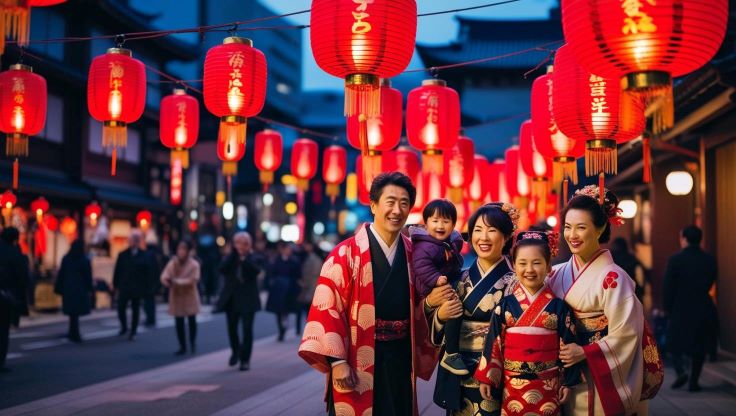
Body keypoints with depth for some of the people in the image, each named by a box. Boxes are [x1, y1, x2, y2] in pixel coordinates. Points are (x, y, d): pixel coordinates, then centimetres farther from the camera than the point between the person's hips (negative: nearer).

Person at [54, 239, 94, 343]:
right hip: (80, 290, -3)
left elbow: (61, 275, 2)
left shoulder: (66, 259, 0)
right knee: (76, 312, 5)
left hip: (68, 290, 3)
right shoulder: (85, 261, -9)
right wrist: (90, 290, 2)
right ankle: (74, 334, 7)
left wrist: (59, 288, 7)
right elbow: (88, 277, -6)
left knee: (72, 312, 13)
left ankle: (74, 334, 17)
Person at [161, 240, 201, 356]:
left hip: (190, 296, -2)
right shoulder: (172, 263, 2)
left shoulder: (194, 264, -7)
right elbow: (164, 277, -7)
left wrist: (177, 281, -22)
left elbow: (193, 280, -17)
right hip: (176, 296, 2)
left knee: (192, 321, 2)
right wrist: (167, 281, -31)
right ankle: (182, 347, 13)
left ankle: (193, 343, 24)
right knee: (179, 323, 3)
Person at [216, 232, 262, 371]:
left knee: (247, 328, -7)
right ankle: (236, 350, 39)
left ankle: (245, 360, 1)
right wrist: (234, 253, -18)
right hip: (232, 298, 3)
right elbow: (222, 269, -16)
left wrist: (245, 257, -25)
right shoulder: (230, 257, 4)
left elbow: (257, 270, -22)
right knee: (232, 328, 11)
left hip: (247, 298, -3)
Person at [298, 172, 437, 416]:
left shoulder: (412, 253, 5)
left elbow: (420, 308, 12)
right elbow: (327, 307, -13)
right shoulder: (346, 253, -10)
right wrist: (337, 361, -16)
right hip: (358, 362, -4)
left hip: (400, 361, 4)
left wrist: (421, 358, 10)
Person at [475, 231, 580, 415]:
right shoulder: (505, 305, -2)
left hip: (548, 387, 0)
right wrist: (486, 378, 1)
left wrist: (568, 382, 0)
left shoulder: (558, 306, -2)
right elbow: (494, 342, 1)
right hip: (513, 386, 1)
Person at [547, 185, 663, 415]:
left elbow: (625, 333, -16)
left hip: (603, 378, -5)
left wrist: (585, 353, -18)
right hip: (567, 374, 5)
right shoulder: (558, 274, 2)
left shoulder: (612, 278, -15)